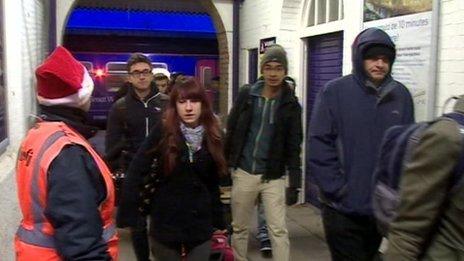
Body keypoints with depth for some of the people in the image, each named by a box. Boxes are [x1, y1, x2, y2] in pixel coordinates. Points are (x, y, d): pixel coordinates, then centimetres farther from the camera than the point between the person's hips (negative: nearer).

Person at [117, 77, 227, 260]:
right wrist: (126, 215, -15)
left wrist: (218, 222, 9)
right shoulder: (162, 132, -10)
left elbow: (213, 184, 6)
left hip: (200, 225, 2)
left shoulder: (212, 136, 0)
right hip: (165, 223, -2)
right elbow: (136, 172, -11)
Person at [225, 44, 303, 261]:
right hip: (243, 173, 2)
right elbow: (231, 132, 3)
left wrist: (295, 182, -7)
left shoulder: (290, 104, -3)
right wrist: (225, 166, 2)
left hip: (273, 177, -1)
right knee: (239, 227, 14)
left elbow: (293, 146, -3)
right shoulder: (246, 95, -1)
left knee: (278, 230, 1)